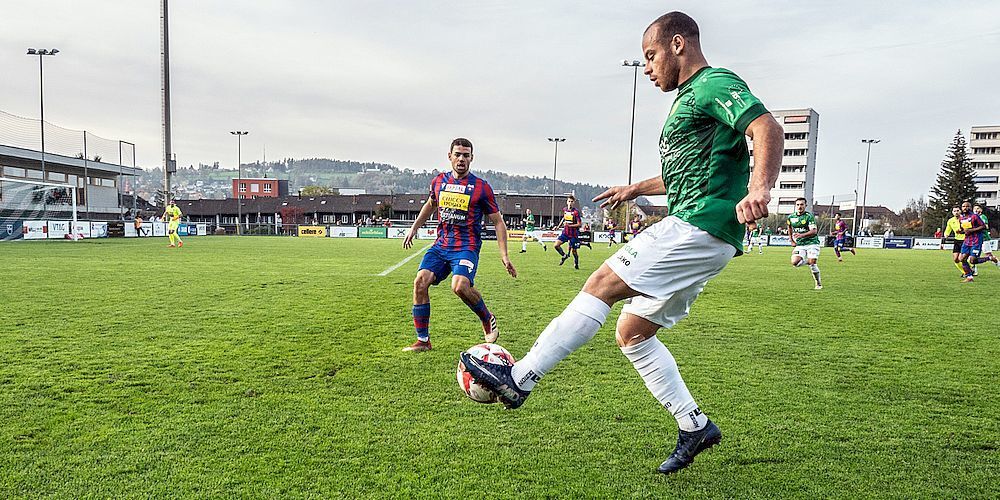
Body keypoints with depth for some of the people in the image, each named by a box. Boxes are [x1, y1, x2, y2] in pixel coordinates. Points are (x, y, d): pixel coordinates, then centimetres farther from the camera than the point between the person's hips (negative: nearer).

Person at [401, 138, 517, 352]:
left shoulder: (481, 187, -3)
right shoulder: (439, 181, 10)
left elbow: (498, 222, 1)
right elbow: (430, 205, 31)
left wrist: (504, 255, -6)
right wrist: (413, 228, 27)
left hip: (467, 247, -5)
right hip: (441, 245, 5)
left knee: (460, 286, -29)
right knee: (420, 282, -14)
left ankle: (488, 320, 2)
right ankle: (423, 340, 0)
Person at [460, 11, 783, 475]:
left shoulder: (715, 83, -4)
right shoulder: (689, 97, 27)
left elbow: (768, 128, -20)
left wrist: (758, 189, -36)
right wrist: (636, 189, 39)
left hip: (700, 227, -10)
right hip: (695, 232, 10)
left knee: (601, 285, -17)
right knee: (631, 333, 8)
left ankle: (519, 378, -13)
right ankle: (695, 426, 15)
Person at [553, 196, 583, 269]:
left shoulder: (576, 212, -14)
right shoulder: (564, 209, 3)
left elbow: (579, 224, -14)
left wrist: (569, 225, -24)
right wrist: (558, 226, 19)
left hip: (573, 234, -5)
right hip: (565, 232, 5)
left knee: (573, 251, 3)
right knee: (556, 245, -11)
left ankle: (576, 263, 30)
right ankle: (564, 255, 15)